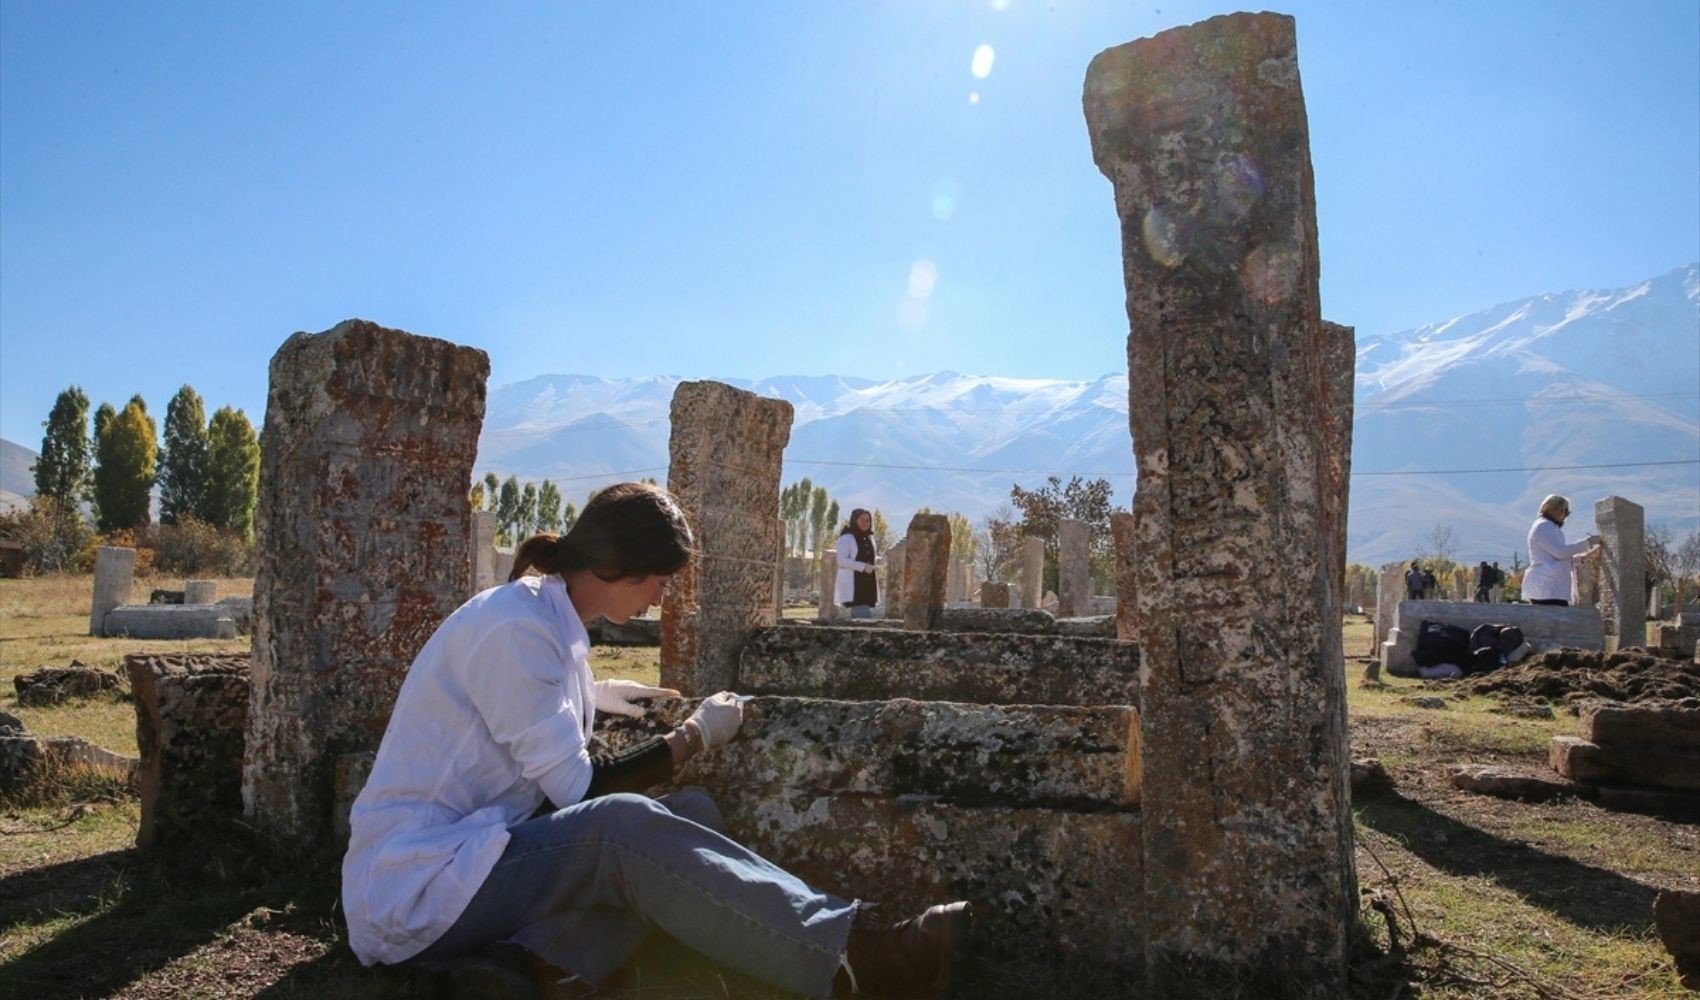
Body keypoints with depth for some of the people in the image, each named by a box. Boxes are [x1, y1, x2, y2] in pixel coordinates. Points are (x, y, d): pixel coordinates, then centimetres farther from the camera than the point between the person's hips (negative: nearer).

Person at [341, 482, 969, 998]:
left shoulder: (551, 621, 9)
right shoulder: (515, 626, -20)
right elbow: (580, 788, -18)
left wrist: (592, 695, 21)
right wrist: (695, 735, -8)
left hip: (473, 856, 9)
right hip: (415, 891, -9)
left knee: (690, 813, -7)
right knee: (623, 826, -33)